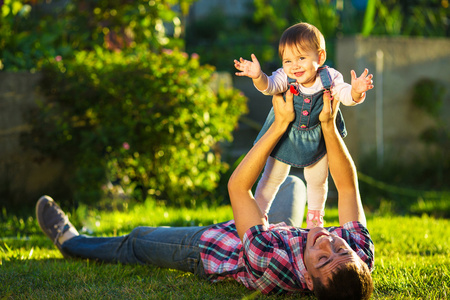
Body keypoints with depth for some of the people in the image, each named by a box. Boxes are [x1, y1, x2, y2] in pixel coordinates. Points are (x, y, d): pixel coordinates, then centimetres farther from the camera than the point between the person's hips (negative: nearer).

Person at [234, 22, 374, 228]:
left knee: (317, 180, 17)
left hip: (317, 138, 1)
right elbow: (269, 86, -44)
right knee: (273, 177, 11)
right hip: (284, 134, -1)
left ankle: (315, 217, 44)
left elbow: (346, 95, -27)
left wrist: (356, 91, -51)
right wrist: (258, 77, -67)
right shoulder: (285, 78, -28)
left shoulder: (329, 78, -25)